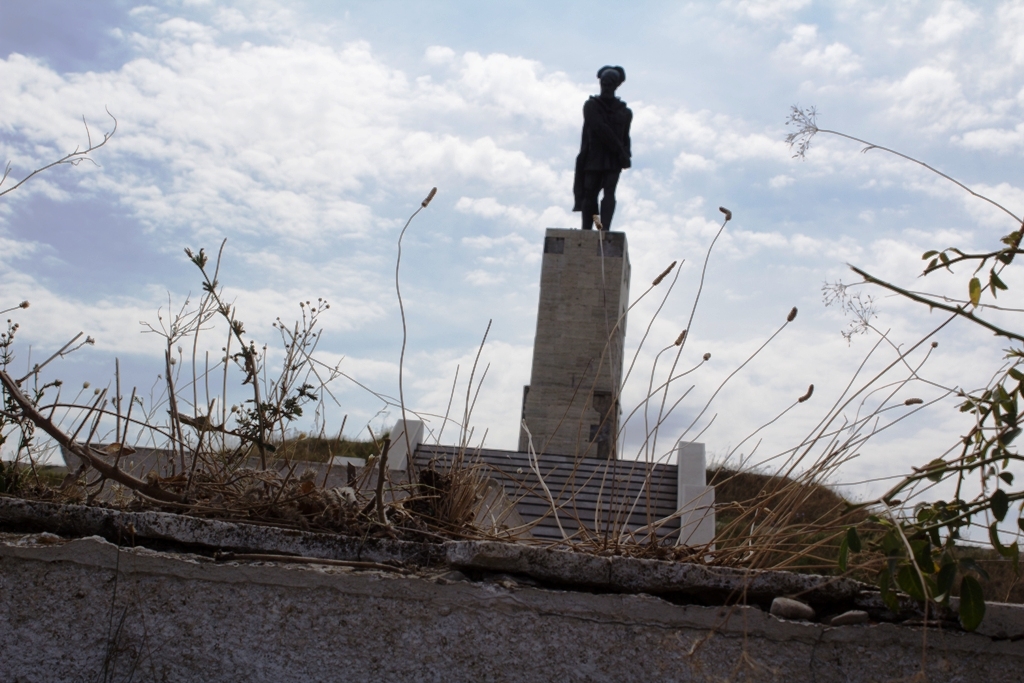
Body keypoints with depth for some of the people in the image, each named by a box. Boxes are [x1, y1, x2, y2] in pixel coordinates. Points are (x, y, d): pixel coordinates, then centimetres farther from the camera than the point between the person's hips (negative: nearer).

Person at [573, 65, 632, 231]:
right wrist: (621, 151, -14)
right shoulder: (591, 106, 2)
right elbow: (599, 128, -10)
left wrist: (625, 154, -5)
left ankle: (604, 229, -25)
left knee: (609, 193, -14)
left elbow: (625, 136, 12)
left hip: (614, 159, 1)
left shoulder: (624, 111, 10)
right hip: (593, 158, -1)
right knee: (589, 195, -1)